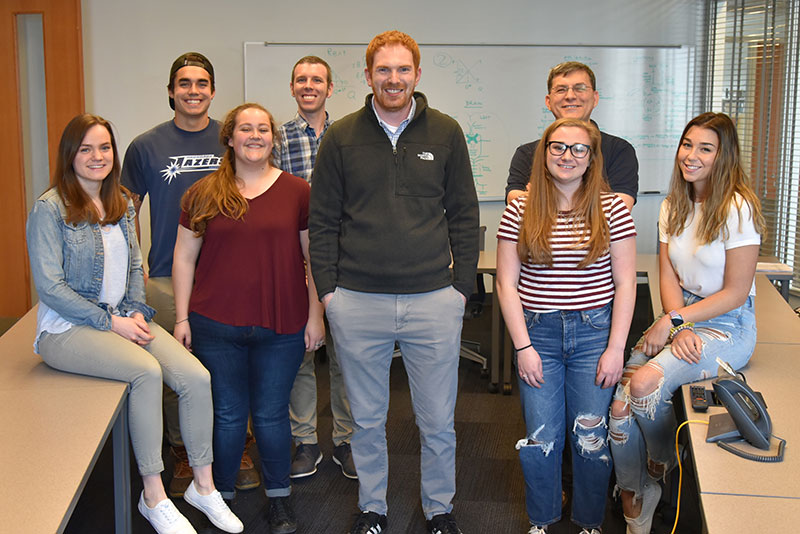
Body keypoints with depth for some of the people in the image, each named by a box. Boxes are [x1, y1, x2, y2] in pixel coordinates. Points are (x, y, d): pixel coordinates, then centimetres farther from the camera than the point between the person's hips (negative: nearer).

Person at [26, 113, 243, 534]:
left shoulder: (121, 204, 12)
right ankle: (153, 496, -18)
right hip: (67, 328, -6)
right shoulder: (50, 208, -9)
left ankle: (203, 487, 0)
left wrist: (137, 312, -1)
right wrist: (111, 323, -15)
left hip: (122, 319, 6)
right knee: (146, 371, -32)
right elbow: (50, 286, -13)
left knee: (197, 377, -16)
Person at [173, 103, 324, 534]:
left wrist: (315, 316, 1)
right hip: (216, 326, 1)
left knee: (271, 414, 9)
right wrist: (182, 317, 2)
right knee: (227, 414, 10)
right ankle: (221, 496, 28)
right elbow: (184, 258, 6)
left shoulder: (297, 192, 2)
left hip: (280, 328, 0)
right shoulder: (203, 195, 4)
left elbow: (313, 258, 4)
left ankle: (279, 498, 27)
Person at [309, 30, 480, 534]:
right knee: (367, 420, 14)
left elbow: (464, 215, 7)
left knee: (438, 422, 10)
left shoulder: (445, 133, 3)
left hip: (434, 301, 0)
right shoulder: (341, 137, 3)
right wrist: (327, 288, 0)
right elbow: (323, 221, 6)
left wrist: (462, 284, 2)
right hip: (357, 303, 0)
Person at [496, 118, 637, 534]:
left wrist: (615, 348, -6)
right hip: (537, 334, 1)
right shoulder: (520, 211, -1)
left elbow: (625, 284, -1)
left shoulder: (612, 210, -1)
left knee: (590, 437, 5)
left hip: (594, 334, 0)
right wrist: (523, 346, -6)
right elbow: (506, 284, 0)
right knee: (540, 438, 5)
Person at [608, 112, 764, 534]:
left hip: (728, 326, -6)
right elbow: (668, 278, 5)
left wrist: (672, 322, -16)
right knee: (619, 406, -15)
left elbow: (736, 293, -13)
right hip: (680, 319, 6)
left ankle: (662, 462, 2)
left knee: (645, 382, -30)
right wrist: (676, 331, -13)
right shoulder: (672, 207, 9)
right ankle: (634, 499, 6)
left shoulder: (737, 208, -12)